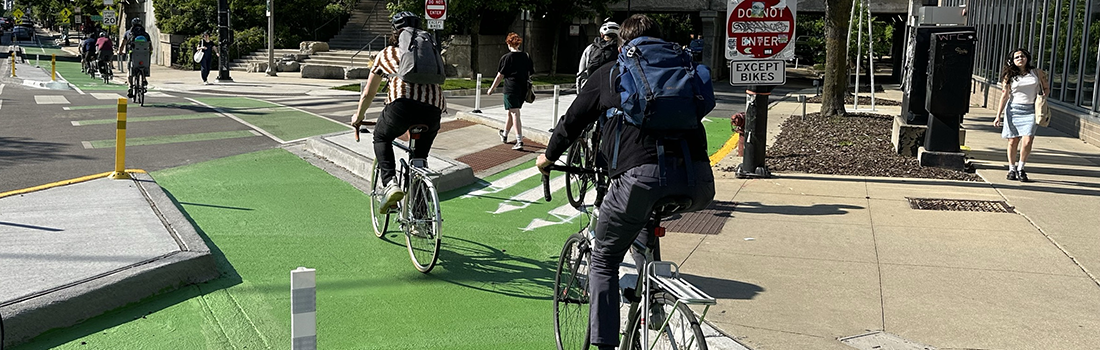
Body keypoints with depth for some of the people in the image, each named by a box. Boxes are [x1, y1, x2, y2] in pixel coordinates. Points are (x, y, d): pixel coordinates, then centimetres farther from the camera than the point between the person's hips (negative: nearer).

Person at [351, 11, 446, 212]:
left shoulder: (386, 54, 25)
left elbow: (368, 94, 33)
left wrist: (358, 117, 50)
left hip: (403, 102, -2)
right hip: (434, 108, 3)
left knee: (381, 138, 25)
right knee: (420, 157, 22)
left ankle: (391, 184, 4)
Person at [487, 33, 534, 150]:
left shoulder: (507, 58, -7)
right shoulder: (526, 57, 7)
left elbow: (500, 76, -5)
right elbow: (530, 74, 10)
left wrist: (491, 89, 5)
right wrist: (528, 87, 22)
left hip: (511, 89, -6)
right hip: (523, 90, 6)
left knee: (515, 114, -8)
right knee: (511, 112, 21)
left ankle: (519, 141, -18)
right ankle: (504, 135, 39)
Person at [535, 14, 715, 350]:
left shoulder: (608, 74, 19)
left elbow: (573, 120, 26)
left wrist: (549, 156, 44)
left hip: (638, 175, -4)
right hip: (697, 182, 4)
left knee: (603, 262, 15)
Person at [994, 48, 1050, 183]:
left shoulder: (1037, 73, 6)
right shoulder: (1010, 76, 4)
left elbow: (1046, 87, 21)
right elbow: (1005, 96, 3)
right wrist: (998, 116, -1)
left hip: (1030, 110, 0)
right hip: (1013, 109, 0)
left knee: (1027, 141, -14)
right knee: (1013, 141, 1)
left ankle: (1020, 168, 4)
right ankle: (1012, 169, 16)